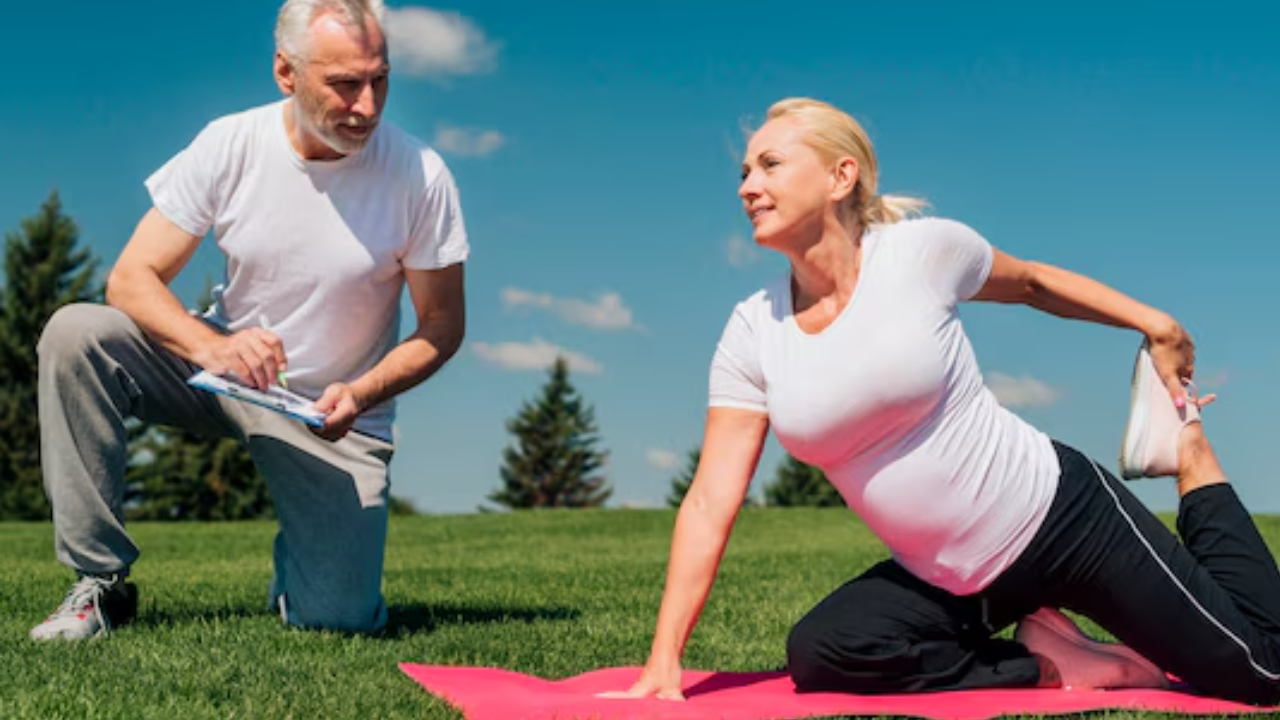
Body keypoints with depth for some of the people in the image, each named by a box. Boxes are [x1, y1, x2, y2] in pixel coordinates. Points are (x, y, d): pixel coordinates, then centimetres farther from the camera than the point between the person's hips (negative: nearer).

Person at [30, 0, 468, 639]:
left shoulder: (418, 175, -15)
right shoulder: (229, 145, -11)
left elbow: (443, 326, -7)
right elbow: (131, 279, -11)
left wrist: (359, 395, -25)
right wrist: (213, 346, -32)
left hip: (334, 413, -2)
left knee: (338, 618, -17)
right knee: (73, 334, -24)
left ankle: (304, 546, 24)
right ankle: (99, 581, -14)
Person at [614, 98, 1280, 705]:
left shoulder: (923, 249, -14)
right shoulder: (752, 332, -6)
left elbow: (1031, 282, 9)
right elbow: (710, 502, -8)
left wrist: (1155, 325, 8)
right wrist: (665, 659, -14)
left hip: (1060, 516, -3)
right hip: (946, 580, 4)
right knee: (819, 655, -22)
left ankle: (1185, 448, 21)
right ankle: (1050, 663, -2)